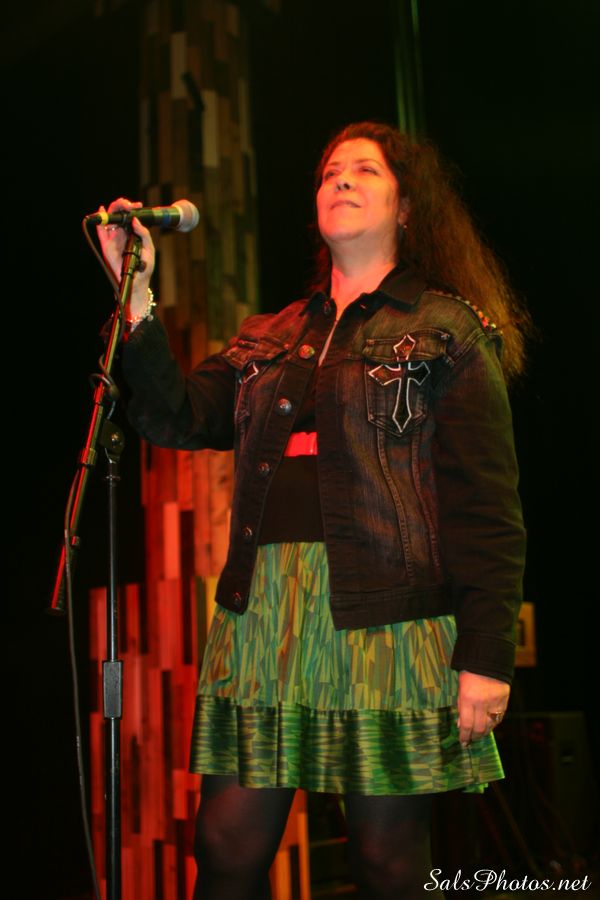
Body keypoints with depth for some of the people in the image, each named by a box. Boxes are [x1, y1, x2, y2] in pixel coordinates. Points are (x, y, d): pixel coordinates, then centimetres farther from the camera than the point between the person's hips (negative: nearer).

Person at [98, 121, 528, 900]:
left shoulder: (449, 333, 3)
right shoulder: (267, 340, 19)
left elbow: (487, 507, -4)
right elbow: (177, 419, 6)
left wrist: (487, 654, -11)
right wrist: (136, 293, -1)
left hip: (387, 622, -4)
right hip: (259, 615, 4)